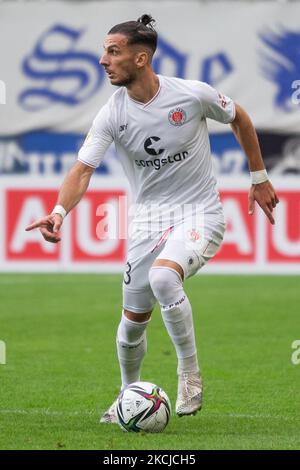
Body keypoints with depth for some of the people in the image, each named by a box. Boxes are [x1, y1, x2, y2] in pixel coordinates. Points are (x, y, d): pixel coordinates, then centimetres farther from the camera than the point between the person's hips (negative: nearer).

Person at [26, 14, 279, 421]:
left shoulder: (192, 94, -14)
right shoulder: (112, 115, -8)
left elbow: (238, 118, 6)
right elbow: (83, 169, -17)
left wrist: (259, 178, 12)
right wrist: (59, 211, -37)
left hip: (199, 215, -4)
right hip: (149, 219, 4)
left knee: (162, 277, -33)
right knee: (133, 320, 6)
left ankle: (190, 373, -15)